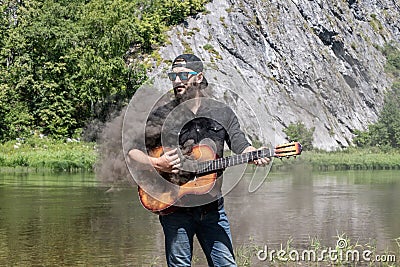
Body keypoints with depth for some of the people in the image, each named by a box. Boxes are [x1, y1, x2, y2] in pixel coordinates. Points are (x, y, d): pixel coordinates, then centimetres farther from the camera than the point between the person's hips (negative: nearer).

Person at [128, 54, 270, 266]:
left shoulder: (222, 113, 8)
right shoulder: (162, 115, 2)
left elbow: (240, 145, -1)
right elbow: (131, 151, 1)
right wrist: (157, 164, -16)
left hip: (212, 206, 2)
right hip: (174, 207, -2)